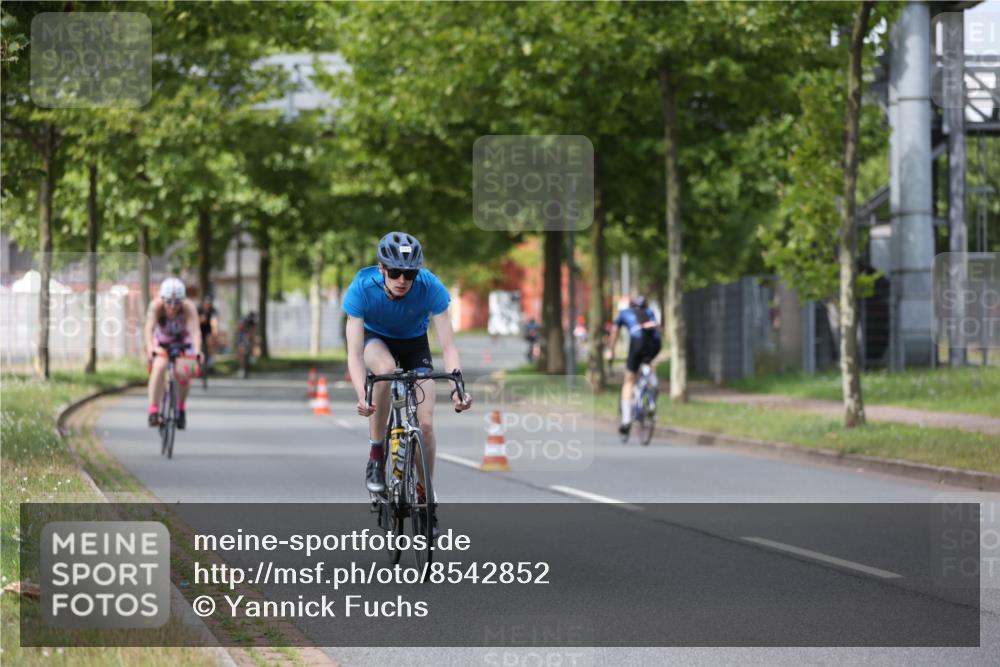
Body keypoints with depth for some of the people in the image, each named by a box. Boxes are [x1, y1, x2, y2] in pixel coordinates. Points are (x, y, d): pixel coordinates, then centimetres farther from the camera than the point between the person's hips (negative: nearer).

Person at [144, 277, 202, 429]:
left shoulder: (188, 307, -31)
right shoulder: (156, 305, -30)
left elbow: (195, 331, -42)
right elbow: (148, 328, -41)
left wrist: (197, 351, -59)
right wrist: (150, 348, -59)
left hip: (183, 342, 0)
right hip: (161, 341, 0)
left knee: (183, 373, -21)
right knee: (159, 367, -28)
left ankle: (181, 407, 7)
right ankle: (153, 410, -24)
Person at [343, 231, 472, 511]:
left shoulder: (431, 287, -31)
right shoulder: (362, 288, -33)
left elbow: (448, 346, -31)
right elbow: (354, 353, -34)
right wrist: (362, 396, -50)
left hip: (414, 343, 1)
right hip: (375, 339, -1)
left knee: (425, 424, -12)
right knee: (386, 368, -37)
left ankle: (424, 496, 9)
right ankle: (376, 453, -21)